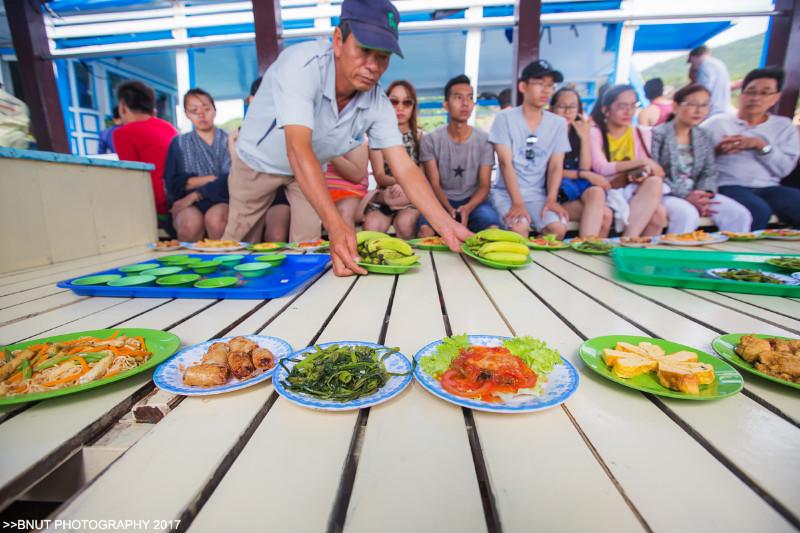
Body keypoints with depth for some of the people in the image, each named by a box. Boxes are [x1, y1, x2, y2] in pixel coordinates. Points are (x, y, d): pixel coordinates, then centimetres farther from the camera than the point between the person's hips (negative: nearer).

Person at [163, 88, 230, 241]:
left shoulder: (228, 140, 10)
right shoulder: (179, 143, 16)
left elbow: (229, 179, -4)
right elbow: (171, 182, 5)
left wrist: (195, 195, -12)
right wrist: (210, 179, -5)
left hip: (221, 200, -1)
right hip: (187, 204, 1)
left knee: (215, 218, -34)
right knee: (191, 222, -32)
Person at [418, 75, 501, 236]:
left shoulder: (484, 140, 1)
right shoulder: (431, 140, -3)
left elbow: (484, 186, -2)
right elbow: (434, 185, -7)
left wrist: (468, 208, -25)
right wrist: (449, 209, -28)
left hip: (473, 200, 2)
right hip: (442, 201, -1)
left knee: (494, 228, -29)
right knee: (425, 229, -34)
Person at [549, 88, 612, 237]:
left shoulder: (578, 132, 15)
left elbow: (585, 168, 4)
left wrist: (585, 137, -5)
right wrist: (582, 174, -12)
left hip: (579, 185, 4)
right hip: (557, 189, -4)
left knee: (597, 192, -32)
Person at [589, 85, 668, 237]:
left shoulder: (642, 134, 16)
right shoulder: (594, 133, 3)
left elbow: (659, 172, 4)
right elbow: (602, 169, -13)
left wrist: (645, 171, -20)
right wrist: (642, 162, -11)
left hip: (634, 194, 5)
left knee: (655, 182, -30)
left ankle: (628, 240, -31)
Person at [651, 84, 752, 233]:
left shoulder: (704, 138, 16)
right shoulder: (658, 135, -5)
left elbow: (709, 173, 11)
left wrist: (705, 193, -12)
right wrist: (685, 195, -20)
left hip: (697, 194, 6)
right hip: (666, 194, -6)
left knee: (740, 214, -11)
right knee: (688, 214, -35)